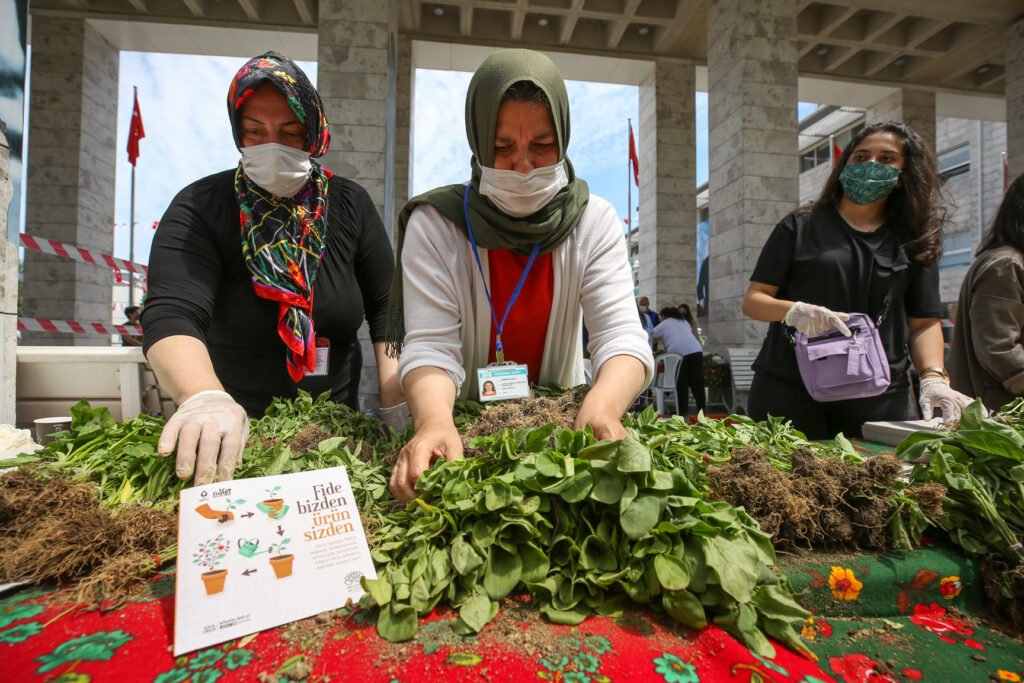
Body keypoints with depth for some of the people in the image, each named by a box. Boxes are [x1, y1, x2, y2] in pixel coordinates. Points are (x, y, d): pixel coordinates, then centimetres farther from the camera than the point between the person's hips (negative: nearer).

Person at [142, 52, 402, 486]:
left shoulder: (350, 206, 1)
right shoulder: (198, 211, -5)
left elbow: (387, 311, 0)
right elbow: (171, 315, -19)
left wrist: (396, 406, -8)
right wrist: (204, 398, -39)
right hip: (238, 433, -1)